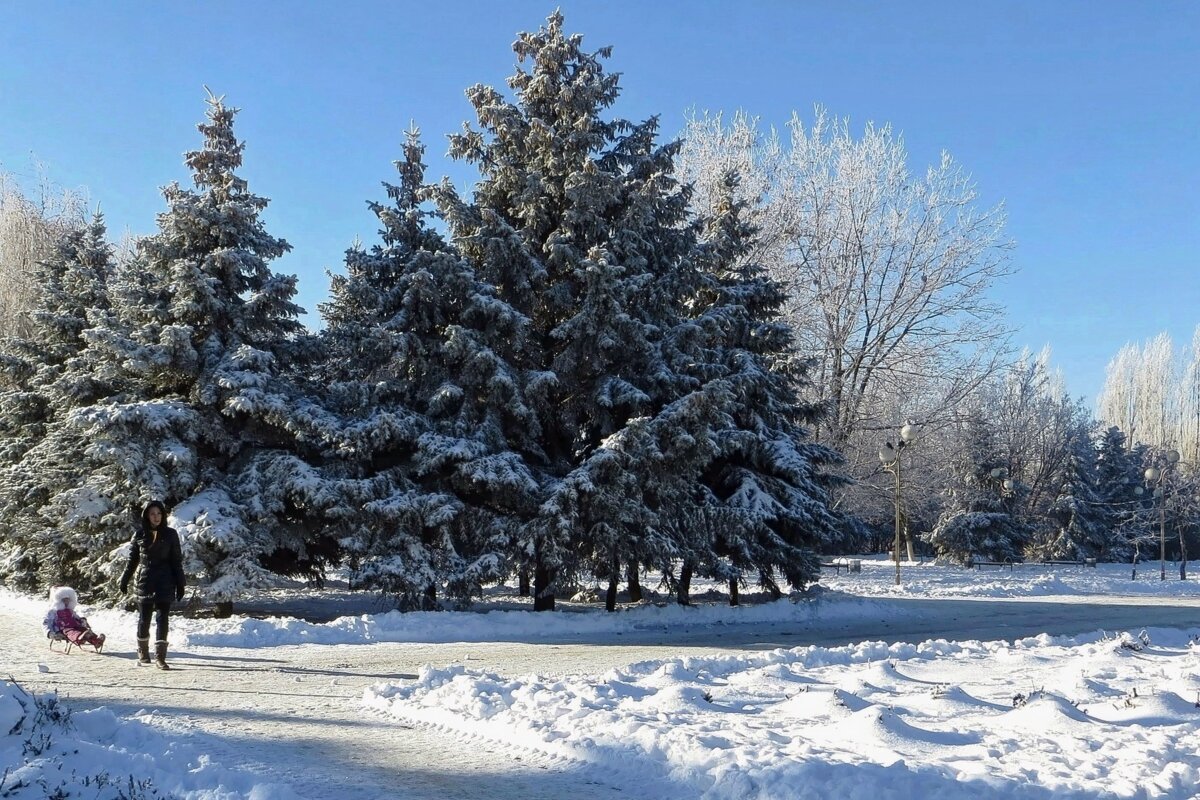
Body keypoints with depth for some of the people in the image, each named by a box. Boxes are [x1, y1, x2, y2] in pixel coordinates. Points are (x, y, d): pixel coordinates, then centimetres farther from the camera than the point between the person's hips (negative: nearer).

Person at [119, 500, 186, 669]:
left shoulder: (170, 534, 4)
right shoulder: (140, 535, 5)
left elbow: (176, 561, 5)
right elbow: (132, 560, 12)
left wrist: (180, 584, 2)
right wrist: (124, 580, 8)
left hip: (165, 584, -1)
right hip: (145, 582, 1)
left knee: (162, 619, -5)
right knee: (144, 619, 7)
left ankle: (160, 657, -4)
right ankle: (143, 654, 22)